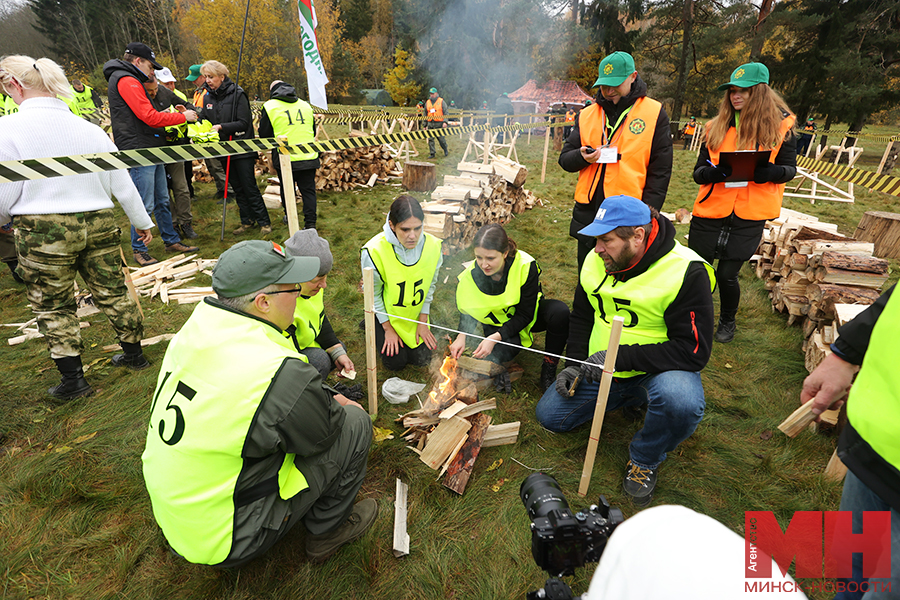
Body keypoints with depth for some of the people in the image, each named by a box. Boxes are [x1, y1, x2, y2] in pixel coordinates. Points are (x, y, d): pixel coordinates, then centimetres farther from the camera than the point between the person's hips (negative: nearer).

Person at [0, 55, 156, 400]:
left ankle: (73, 380, 16)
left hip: (42, 230, -3)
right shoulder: (89, 127, 5)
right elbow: (121, 182, 9)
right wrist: (142, 221, 19)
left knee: (53, 307, 9)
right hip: (99, 223, 4)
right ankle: (134, 354, 28)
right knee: (112, 292, 15)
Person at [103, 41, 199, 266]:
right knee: (144, 206, -6)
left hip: (151, 152, 11)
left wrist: (166, 115, 11)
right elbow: (149, 116, -17)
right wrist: (182, 117, -8)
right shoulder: (126, 81, -10)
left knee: (162, 201, 15)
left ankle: (172, 241, 24)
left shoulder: (131, 81, 24)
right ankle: (139, 251, 4)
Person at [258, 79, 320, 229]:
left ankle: (289, 217, 30)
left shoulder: (270, 106, 0)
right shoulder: (305, 105, 12)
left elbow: (264, 135, 2)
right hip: (309, 156, 2)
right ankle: (310, 223, -2)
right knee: (308, 189, 4)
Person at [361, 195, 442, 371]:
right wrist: (388, 328, -9)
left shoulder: (432, 246, -20)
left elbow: (430, 286, -4)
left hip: (415, 313, 3)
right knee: (396, 362, 0)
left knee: (421, 359, 3)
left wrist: (423, 321, -2)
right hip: (387, 312, -3)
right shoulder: (374, 251, -30)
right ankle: (373, 326, 25)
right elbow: (374, 293, -15)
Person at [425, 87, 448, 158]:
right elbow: (425, 114, 18)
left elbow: (446, 112, -1)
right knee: (430, 139, -2)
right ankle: (432, 153, 6)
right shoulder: (427, 103, 13)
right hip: (430, 124, 4)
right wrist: (425, 125, 15)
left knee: (441, 138, 0)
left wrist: (445, 122, -15)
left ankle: (445, 150, 24)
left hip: (439, 124, -4)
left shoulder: (441, 101, 2)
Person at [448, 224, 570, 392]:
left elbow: (525, 315, -25)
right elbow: (467, 312, -4)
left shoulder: (525, 265, -29)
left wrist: (495, 337, -36)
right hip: (497, 322, 0)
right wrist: (462, 336, -25)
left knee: (560, 311, -32)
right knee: (504, 349, -37)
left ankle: (549, 371, -15)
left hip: (526, 319, 1)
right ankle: (497, 367, 1)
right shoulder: (470, 276, -22)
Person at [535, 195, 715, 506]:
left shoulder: (687, 271, -24)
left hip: (658, 369, -5)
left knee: (681, 402, -39)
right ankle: (631, 397, 18)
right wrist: (574, 363, -3)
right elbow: (581, 317, 10)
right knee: (548, 414, 1)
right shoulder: (596, 261, -5)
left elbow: (694, 351, -26)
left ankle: (645, 460, -4)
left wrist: (621, 356, -32)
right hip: (601, 368, 5)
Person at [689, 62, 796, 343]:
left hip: (749, 216, -2)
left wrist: (768, 172, -19)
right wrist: (712, 173, -18)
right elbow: (698, 171, 6)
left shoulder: (781, 125, 2)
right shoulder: (716, 127, 7)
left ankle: (728, 321, 28)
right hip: (711, 210, 2)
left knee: (727, 274, 0)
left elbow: (790, 169, 4)